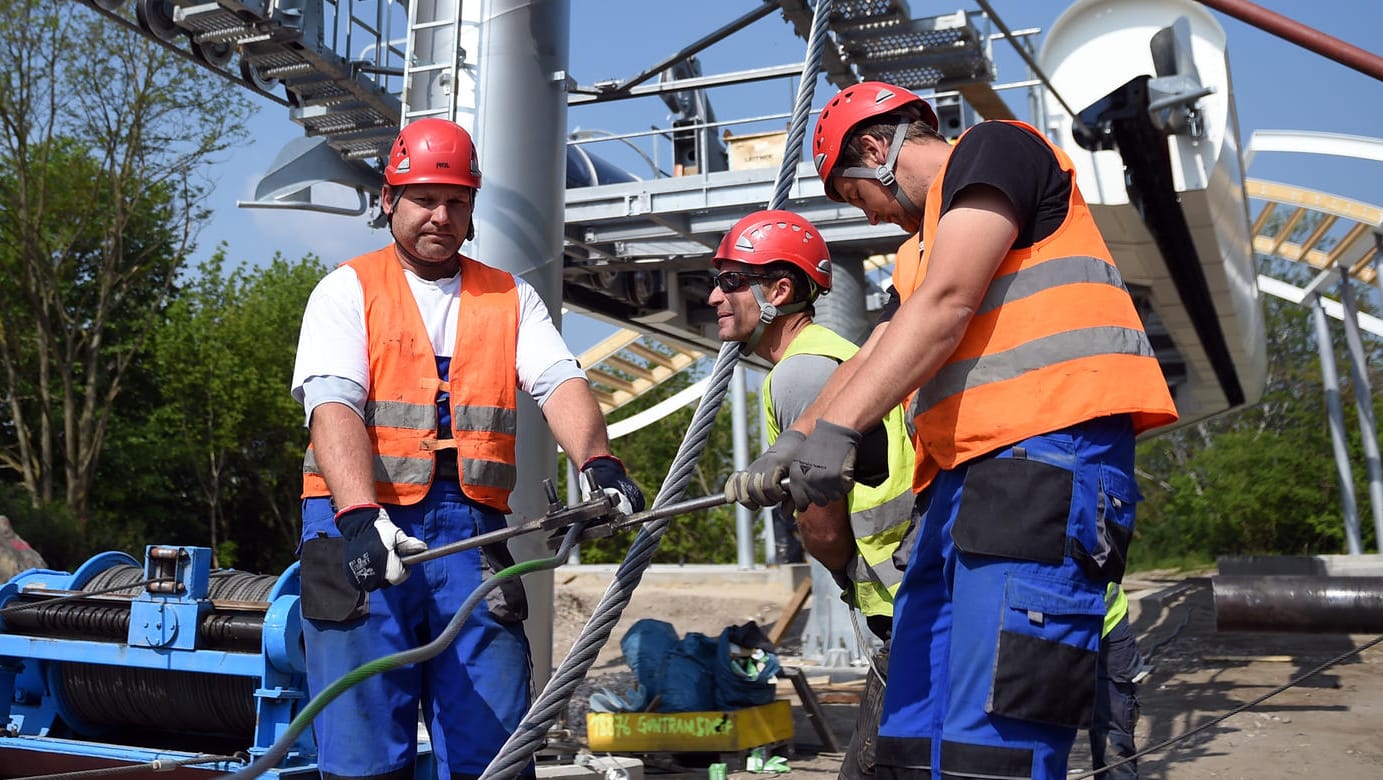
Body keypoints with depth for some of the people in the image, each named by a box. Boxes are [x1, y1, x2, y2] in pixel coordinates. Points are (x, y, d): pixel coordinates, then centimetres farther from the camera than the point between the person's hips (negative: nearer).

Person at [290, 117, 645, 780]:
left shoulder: (510, 299, 16)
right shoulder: (348, 291, 8)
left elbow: (559, 382, 0)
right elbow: (334, 406, -7)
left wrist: (597, 461, -21)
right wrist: (360, 515, -24)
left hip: (470, 527, 2)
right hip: (362, 525, -2)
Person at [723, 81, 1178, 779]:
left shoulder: (993, 148, 3)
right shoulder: (922, 246, 30)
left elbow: (943, 307, -11)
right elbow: (871, 362, 26)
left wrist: (836, 430, -18)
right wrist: (791, 450, 14)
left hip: (1048, 454, -10)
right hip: (970, 473, 10)